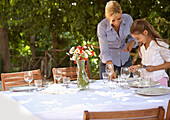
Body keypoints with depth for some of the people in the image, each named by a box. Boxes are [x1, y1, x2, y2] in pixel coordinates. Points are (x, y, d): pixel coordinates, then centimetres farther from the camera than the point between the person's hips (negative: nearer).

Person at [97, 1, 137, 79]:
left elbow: (133, 36, 0)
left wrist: (131, 42, -23)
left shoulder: (128, 19, -17)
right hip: (108, 61, -3)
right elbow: (104, 51, -22)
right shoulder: (102, 27, -25)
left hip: (125, 58, 3)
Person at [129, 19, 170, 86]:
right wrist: (138, 67, 4)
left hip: (159, 80, -5)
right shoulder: (142, 47, 12)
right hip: (146, 80, 5)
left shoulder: (159, 45, -9)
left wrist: (154, 68, -15)